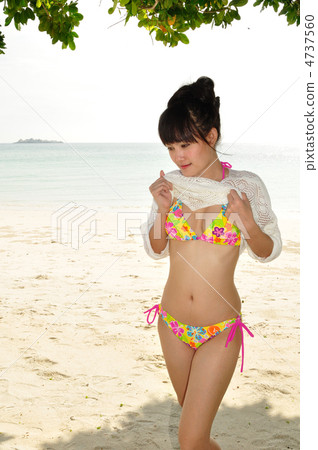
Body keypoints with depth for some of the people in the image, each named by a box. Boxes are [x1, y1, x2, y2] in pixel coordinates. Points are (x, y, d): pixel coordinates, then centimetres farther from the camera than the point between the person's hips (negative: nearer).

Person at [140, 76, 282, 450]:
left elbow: (269, 252, -1)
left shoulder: (246, 185, -10)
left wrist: (249, 224, -22)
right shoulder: (170, 184, -3)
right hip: (172, 324, 4)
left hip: (220, 330, -4)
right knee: (195, 416, 24)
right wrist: (162, 210, -13)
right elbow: (155, 250, 5)